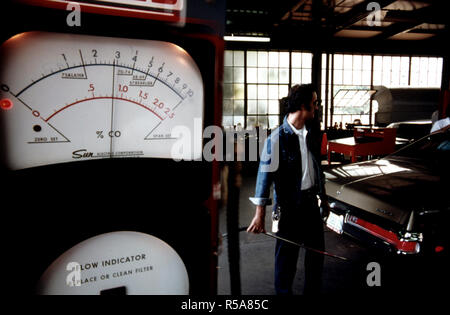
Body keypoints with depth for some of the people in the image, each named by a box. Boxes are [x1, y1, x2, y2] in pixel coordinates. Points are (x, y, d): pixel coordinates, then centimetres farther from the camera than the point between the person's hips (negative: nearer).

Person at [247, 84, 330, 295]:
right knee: (287, 254, 7)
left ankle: (313, 290, 38)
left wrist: (323, 198, 18)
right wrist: (260, 214, -18)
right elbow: (265, 174, -17)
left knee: (316, 250, 18)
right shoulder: (278, 138, -17)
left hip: (311, 200, 7)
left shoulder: (311, 132, 4)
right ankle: (283, 291, 29)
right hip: (289, 204, -6)